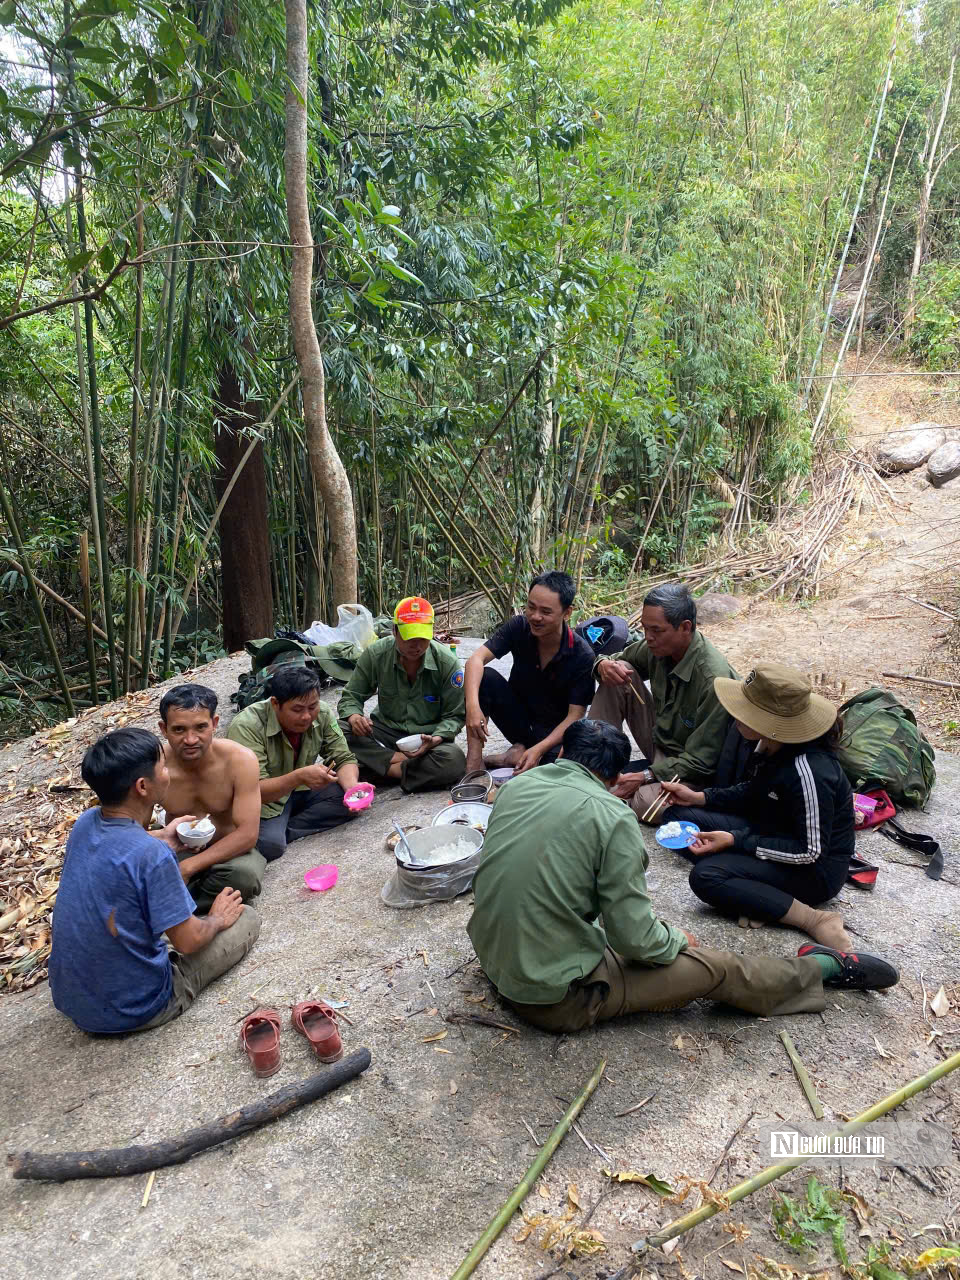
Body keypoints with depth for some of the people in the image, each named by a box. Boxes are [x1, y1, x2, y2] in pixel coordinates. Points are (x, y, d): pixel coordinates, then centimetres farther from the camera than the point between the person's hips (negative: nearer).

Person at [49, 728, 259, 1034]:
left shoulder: (85, 823, -8)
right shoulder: (152, 855, -30)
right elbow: (187, 941, -19)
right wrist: (217, 919, 0)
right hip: (132, 1011, -6)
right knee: (247, 917, 2)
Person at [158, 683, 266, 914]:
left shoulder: (240, 761, -22)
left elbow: (247, 833, -24)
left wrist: (187, 867, -31)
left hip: (228, 851, -1)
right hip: (177, 850, 1)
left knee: (245, 874, -36)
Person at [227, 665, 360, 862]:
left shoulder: (322, 714, -12)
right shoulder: (247, 727, -28)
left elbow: (344, 758, -7)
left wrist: (353, 787, -29)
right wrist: (299, 777, -47)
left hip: (302, 790, 6)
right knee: (269, 845, -33)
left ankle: (285, 831, -15)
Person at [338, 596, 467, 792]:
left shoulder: (447, 662, -13)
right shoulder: (375, 654, -10)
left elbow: (454, 715, -6)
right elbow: (350, 697, 0)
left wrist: (435, 740, -27)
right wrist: (354, 717, -25)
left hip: (428, 736, -2)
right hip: (385, 730, 2)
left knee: (454, 761, -35)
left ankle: (382, 767, -21)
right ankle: (407, 762, -21)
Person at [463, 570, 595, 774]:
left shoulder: (582, 655, -21)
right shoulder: (519, 627, -14)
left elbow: (575, 716, -20)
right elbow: (476, 659, -24)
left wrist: (539, 749, -33)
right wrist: (472, 705, -41)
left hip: (556, 731, -3)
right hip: (519, 717, 3)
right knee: (484, 678, -24)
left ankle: (520, 751, -6)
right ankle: (473, 763, -21)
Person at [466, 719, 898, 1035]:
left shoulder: (516, 786, -2)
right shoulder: (612, 818, -21)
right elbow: (634, 940, -17)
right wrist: (675, 939, 6)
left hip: (492, 958, 6)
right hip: (556, 998, -6)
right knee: (716, 968, 7)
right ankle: (827, 968, 28)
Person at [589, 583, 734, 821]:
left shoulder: (714, 680, -31)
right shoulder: (658, 646, -10)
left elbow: (701, 761, -26)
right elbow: (618, 659, 9)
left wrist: (646, 776, -29)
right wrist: (604, 664, -16)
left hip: (691, 772, -7)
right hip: (659, 737, 7)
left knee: (644, 803, -37)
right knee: (617, 676, -9)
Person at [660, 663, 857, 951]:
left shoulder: (808, 771, -32)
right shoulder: (771, 745, -7)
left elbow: (810, 852, -25)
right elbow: (753, 793, 12)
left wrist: (735, 841, -23)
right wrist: (698, 797, 1)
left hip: (818, 868, -9)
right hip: (773, 833, 9)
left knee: (705, 876, -28)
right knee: (678, 816, -1)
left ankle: (815, 920, -18)